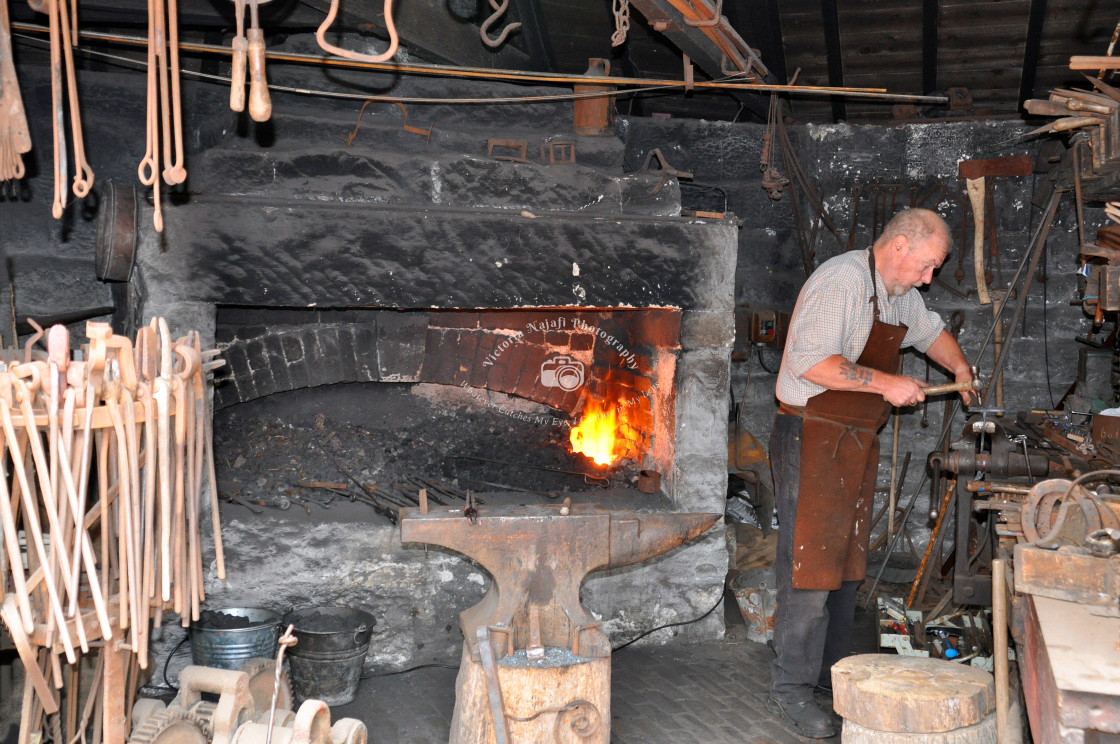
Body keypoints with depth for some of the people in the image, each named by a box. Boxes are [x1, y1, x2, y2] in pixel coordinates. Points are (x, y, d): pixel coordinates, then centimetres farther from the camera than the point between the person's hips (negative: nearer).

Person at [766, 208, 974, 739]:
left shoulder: (901, 293, 14)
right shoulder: (842, 282, -17)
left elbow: (929, 330, 36)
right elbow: (811, 361, -27)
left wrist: (960, 368, 20)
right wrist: (886, 383, -21)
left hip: (859, 440, 10)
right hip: (812, 439, -9)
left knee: (847, 561, 14)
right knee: (811, 561, -9)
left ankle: (831, 668, 26)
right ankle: (790, 688, -1)